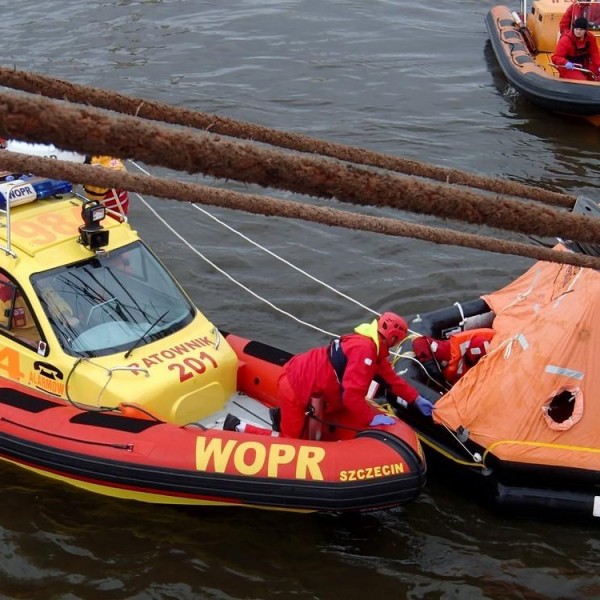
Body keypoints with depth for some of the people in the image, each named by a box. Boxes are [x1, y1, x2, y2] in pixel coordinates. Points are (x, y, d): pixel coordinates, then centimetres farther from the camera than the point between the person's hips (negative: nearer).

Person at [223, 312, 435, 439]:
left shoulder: (372, 344, 6)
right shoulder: (364, 349, -25)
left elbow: (390, 377, 19)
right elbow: (352, 395, -29)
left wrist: (416, 399, 20)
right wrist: (372, 418, -17)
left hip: (302, 379, 10)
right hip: (295, 387, -10)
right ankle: (238, 427, 4)